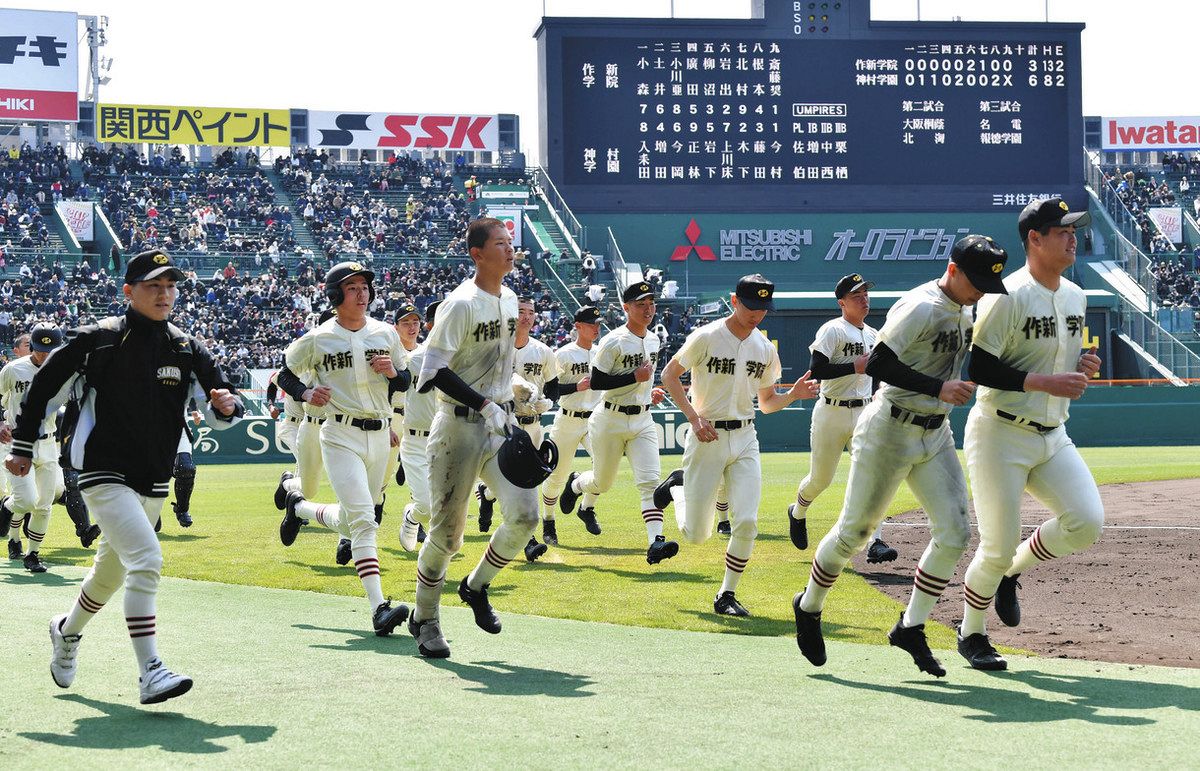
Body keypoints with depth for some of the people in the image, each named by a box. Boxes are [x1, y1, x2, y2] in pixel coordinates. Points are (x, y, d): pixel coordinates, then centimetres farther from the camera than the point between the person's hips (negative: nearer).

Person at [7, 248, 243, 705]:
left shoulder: (187, 349, 3)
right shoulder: (98, 340, -9)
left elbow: (219, 410, 2)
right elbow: (45, 386, 1)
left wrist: (225, 405, -22)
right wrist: (23, 446, 4)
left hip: (154, 485, 6)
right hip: (105, 475, -6)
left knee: (111, 572, 19)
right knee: (146, 560, -23)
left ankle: (67, 632, 47)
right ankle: (150, 673, -23)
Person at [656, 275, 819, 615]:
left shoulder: (765, 349, 7)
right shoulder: (706, 337, -9)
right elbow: (669, 375, -2)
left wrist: (793, 394, -6)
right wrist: (694, 418, -12)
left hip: (745, 438, 4)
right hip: (707, 438, -4)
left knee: (746, 523, -11)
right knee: (696, 535, 2)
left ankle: (727, 596, 5)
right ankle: (677, 487, 34)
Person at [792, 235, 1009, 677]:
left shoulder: (963, 311, 9)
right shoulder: (921, 308, -18)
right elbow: (878, 363, -25)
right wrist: (938, 388, -29)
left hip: (936, 435, 8)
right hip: (890, 432, -8)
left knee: (954, 533, -4)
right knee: (854, 532, 3)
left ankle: (911, 628, 7)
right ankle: (809, 607, 26)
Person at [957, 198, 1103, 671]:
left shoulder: (1076, 298, 10)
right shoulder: (1007, 297, -16)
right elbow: (978, 368, -20)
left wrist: (1083, 368, -1)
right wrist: (1044, 382, -25)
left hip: (1052, 436, 7)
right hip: (1000, 436, -7)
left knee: (1087, 523, -10)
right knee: (998, 546, -3)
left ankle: (1010, 571, 17)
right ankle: (971, 634, 21)